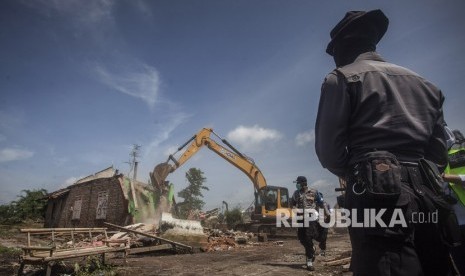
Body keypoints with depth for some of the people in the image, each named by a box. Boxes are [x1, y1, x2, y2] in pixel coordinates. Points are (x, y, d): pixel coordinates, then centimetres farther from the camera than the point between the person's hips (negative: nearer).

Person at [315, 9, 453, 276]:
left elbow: (329, 150, -4)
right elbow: (439, 153, 18)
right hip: (426, 195, 7)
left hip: (380, 195, -7)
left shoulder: (341, 78, 2)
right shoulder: (424, 83, 22)